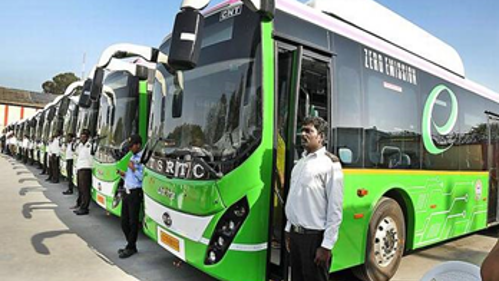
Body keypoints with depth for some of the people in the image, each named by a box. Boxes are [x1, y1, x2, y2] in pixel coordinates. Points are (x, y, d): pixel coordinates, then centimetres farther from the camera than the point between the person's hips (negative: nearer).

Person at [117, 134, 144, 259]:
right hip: (127, 192, 9)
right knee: (124, 221, 13)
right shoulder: (132, 157, 17)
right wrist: (124, 174, 7)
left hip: (135, 193, -9)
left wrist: (134, 169, -19)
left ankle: (130, 247, 13)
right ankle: (131, 245, 27)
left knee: (133, 221, 1)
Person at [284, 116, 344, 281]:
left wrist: (327, 245, -16)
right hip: (295, 233, 7)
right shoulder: (300, 162, 11)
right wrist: (289, 230, 15)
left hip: (314, 236, -7)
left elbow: (335, 209, -15)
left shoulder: (329, 163, -12)